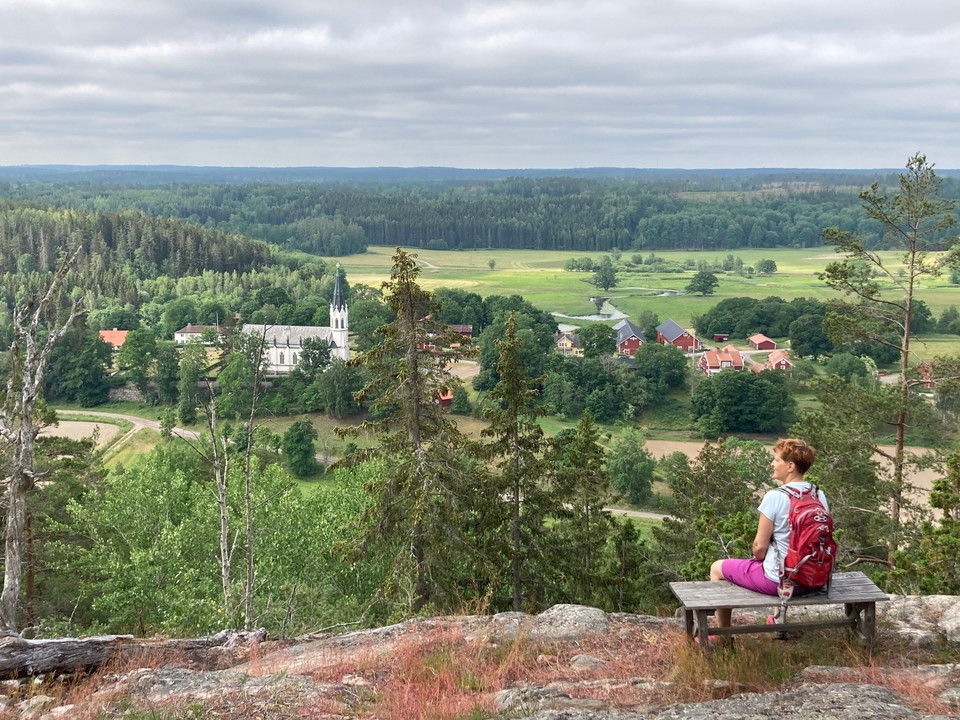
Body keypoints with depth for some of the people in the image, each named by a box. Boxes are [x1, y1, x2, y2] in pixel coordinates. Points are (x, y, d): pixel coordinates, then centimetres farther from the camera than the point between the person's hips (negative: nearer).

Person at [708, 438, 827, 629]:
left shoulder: (775, 497, -22)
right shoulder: (820, 496, -3)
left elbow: (760, 547, -18)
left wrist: (759, 557, 6)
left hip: (778, 581, -7)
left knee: (717, 568, 16)